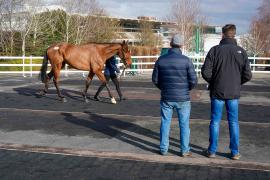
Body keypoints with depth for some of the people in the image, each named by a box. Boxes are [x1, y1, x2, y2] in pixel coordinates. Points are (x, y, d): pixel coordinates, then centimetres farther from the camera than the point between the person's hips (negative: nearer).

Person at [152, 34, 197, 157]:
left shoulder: (161, 60, -4)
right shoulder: (186, 60, -11)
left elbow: (155, 79, 1)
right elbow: (193, 80, -10)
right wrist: (187, 89, 10)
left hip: (166, 98, 2)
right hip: (183, 98, -2)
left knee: (165, 123, 13)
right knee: (184, 124, 9)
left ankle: (163, 149, 18)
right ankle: (184, 150, 16)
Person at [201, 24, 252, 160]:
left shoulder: (215, 50, -8)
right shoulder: (241, 51, -4)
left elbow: (205, 72, -11)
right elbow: (247, 75, -5)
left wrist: (212, 82, 8)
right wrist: (237, 83, 13)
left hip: (217, 92, -1)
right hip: (233, 93, 1)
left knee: (215, 121, 9)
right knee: (233, 122, 11)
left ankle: (212, 150, 14)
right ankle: (235, 152, 15)